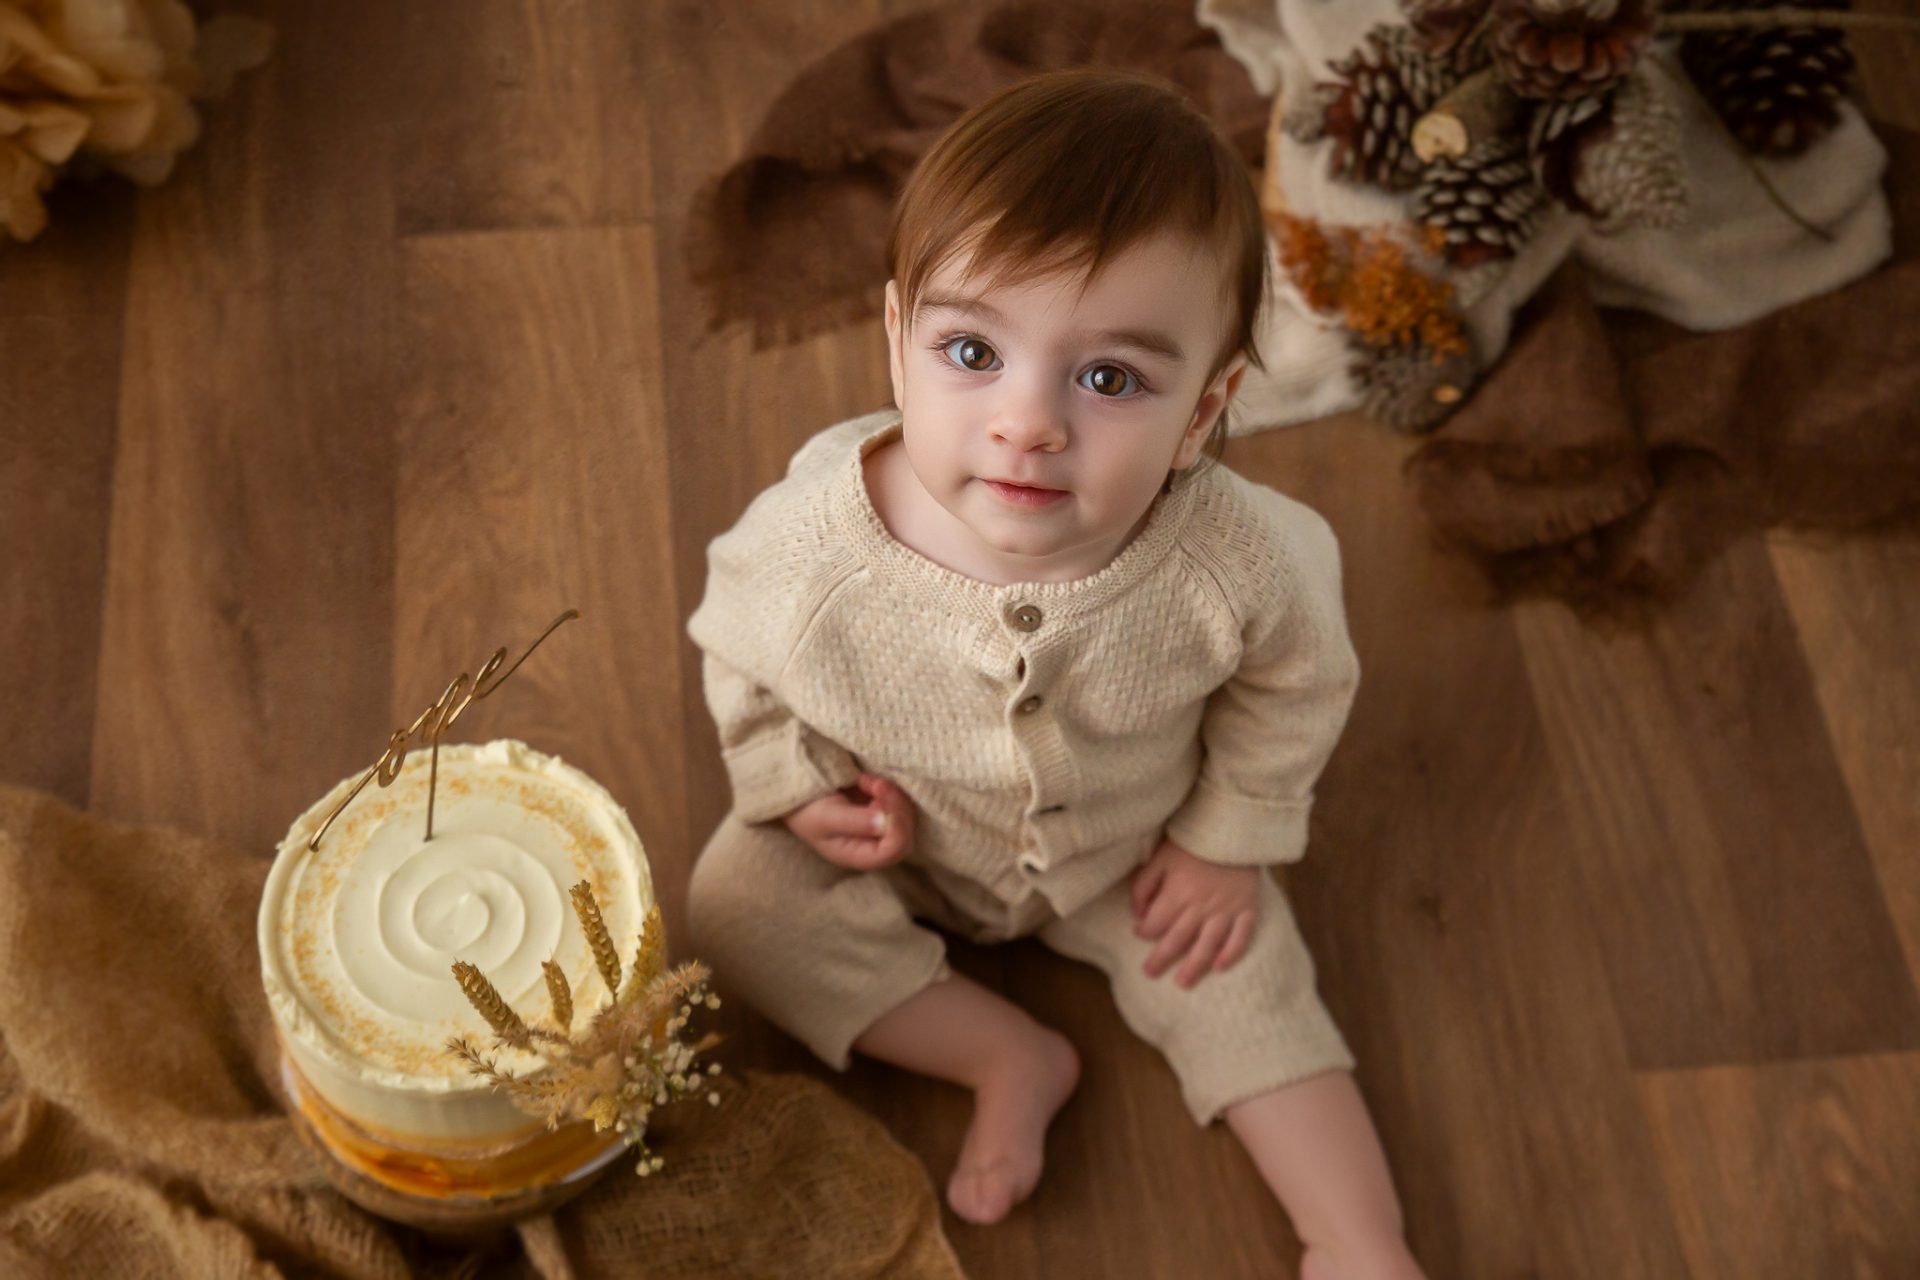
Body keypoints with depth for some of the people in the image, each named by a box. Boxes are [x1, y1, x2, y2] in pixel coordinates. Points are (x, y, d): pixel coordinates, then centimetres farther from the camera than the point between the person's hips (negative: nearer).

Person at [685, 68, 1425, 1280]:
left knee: (1244, 986, -4)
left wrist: (1229, 837, -5)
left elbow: (1295, 679, -10)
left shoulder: (1233, 557, -35)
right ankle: (1011, 1057, -5)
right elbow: (739, 648, -10)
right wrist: (794, 784, -18)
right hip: (896, 834, 1)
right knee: (741, 902, -15)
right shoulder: (815, 538, -36)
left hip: (1133, 850, 0)